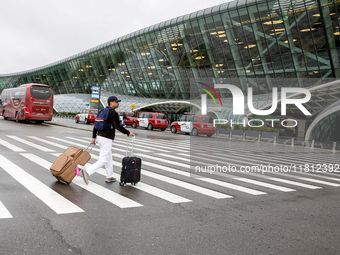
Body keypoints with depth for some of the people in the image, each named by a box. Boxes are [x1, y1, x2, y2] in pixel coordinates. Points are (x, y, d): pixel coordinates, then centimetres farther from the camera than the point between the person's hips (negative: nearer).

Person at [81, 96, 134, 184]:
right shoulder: (114, 113, -12)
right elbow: (118, 127, -21)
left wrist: (94, 137, 16)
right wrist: (128, 133, -9)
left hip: (100, 137, 9)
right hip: (106, 139, -9)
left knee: (109, 157, 19)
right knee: (103, 160, -6)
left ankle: (109, 177, 25)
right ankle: (87, 171, -17)